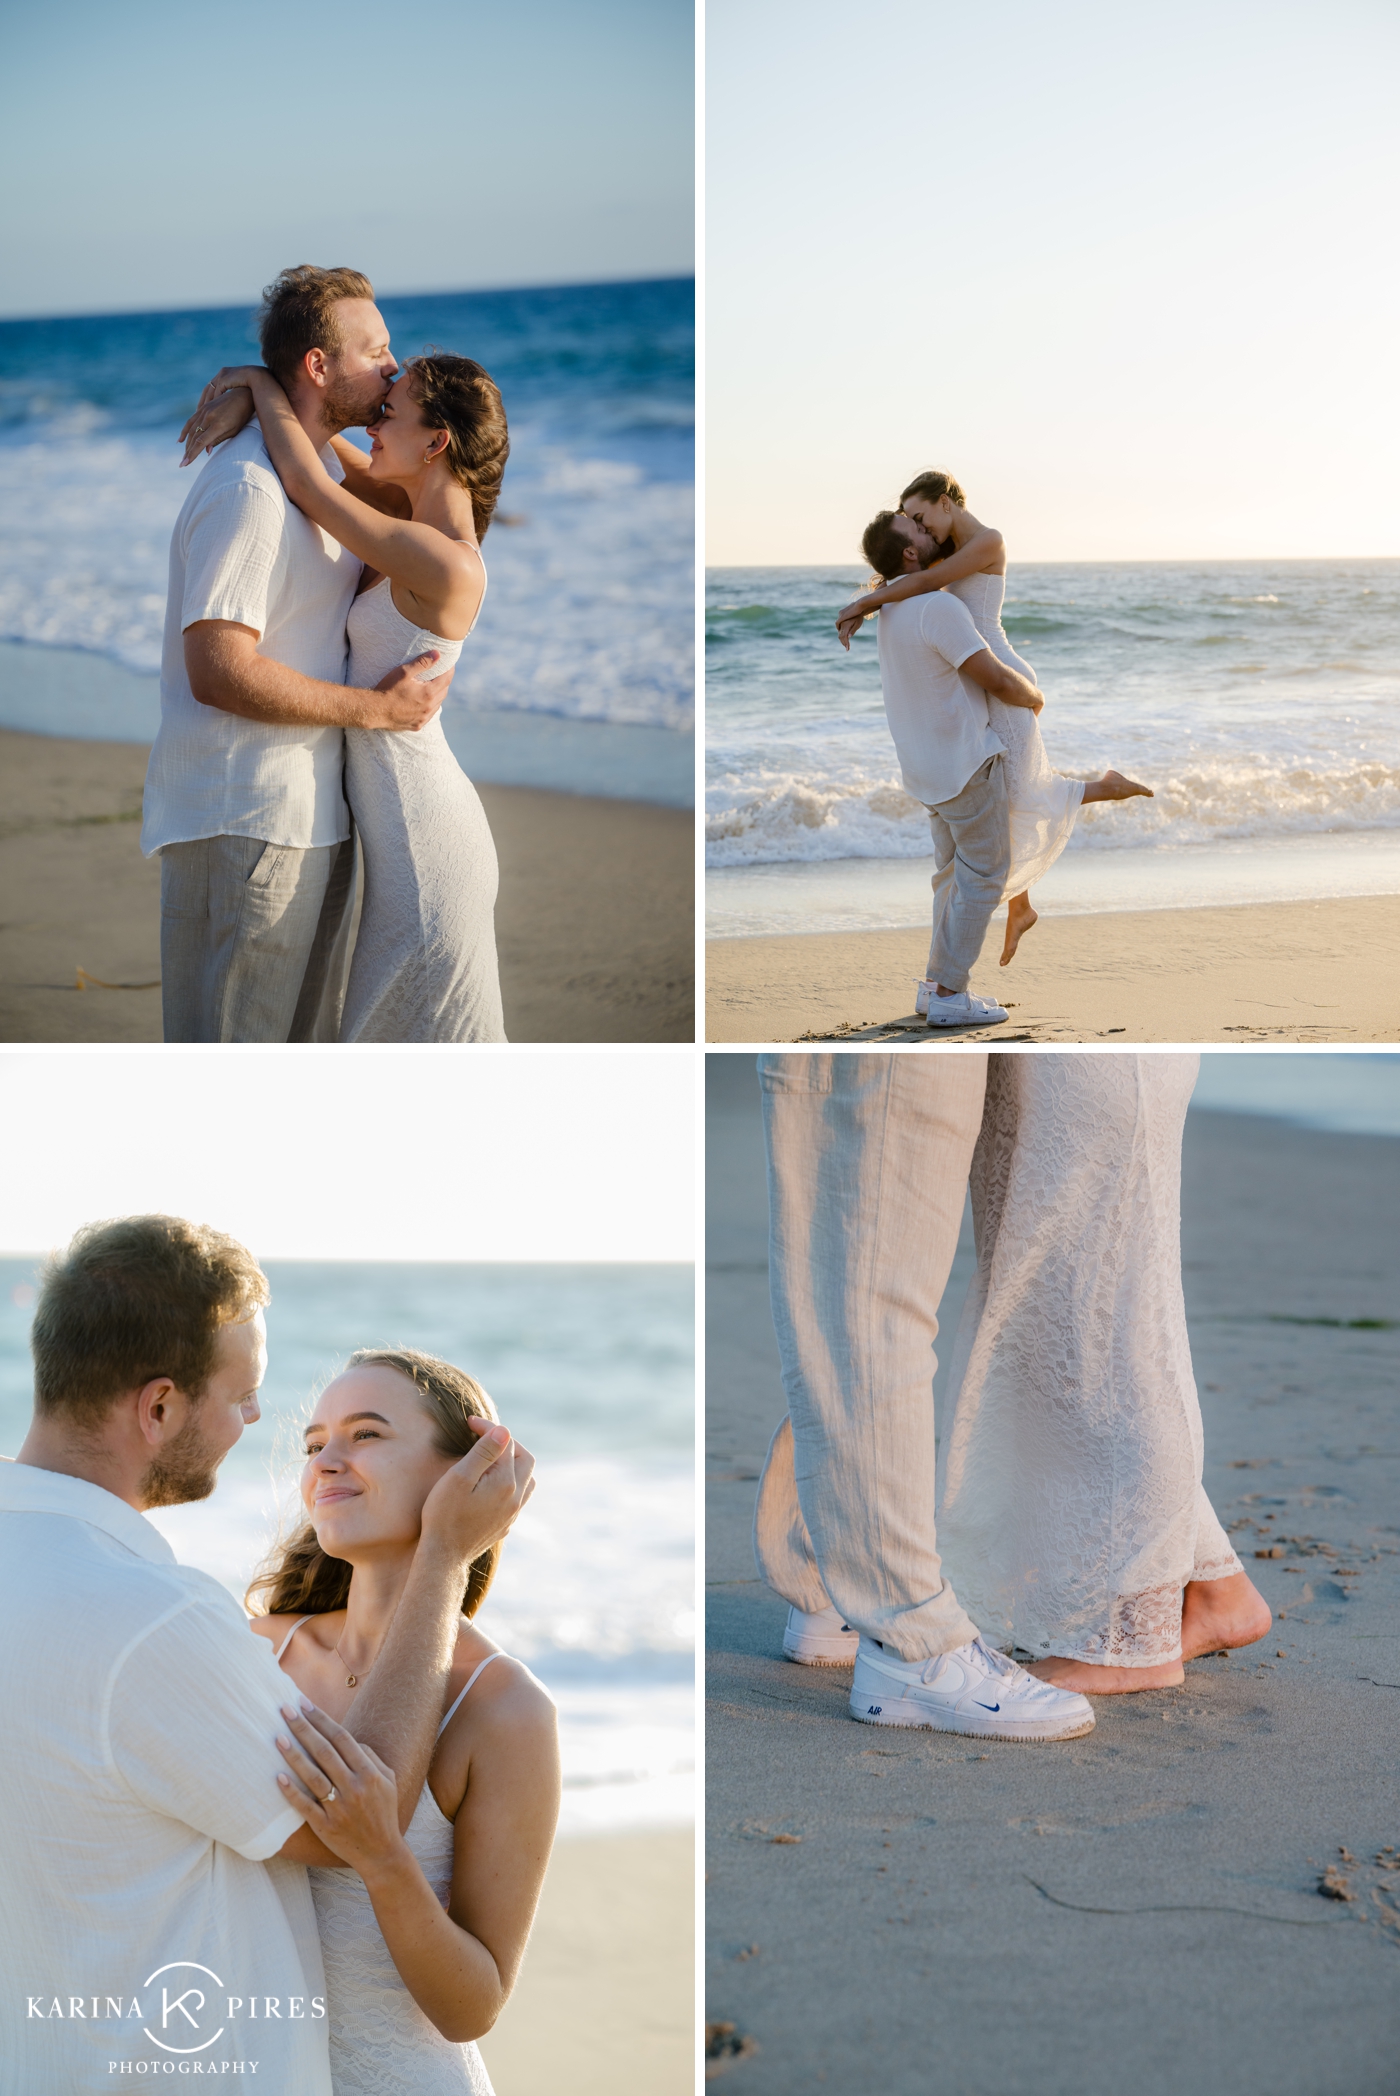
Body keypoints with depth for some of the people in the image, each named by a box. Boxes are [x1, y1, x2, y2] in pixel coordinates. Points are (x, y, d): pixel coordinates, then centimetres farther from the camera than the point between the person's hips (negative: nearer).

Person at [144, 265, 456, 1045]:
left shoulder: (324, 466, 17)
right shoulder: (247, 490, -17)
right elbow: (219, 671, -23)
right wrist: (376, 708, -17)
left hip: (312, 810, 10)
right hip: (243, 822, -10)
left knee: (309, 1033, 16)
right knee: (232, 1039, -5)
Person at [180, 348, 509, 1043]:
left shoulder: (445, 565, -21)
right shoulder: (426, 511, 5)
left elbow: (307, 482, -19)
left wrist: (261, 383, -4)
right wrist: (245, 392, -4)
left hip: (425, 838, -9)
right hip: (408, 828, 9)